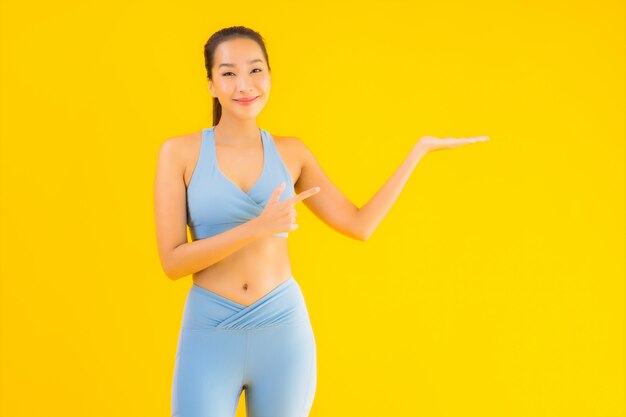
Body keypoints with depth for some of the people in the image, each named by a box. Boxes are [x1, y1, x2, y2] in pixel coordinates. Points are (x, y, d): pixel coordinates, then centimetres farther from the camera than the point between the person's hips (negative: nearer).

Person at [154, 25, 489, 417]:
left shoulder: (290, 152, 5)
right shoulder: (179, 152, -3)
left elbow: (360, 225, 6)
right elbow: (173, 262, -9)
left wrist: (420, 149, 8)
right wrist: (257, 227, -21)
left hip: (284, 332, 2)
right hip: (210, 337, -2)